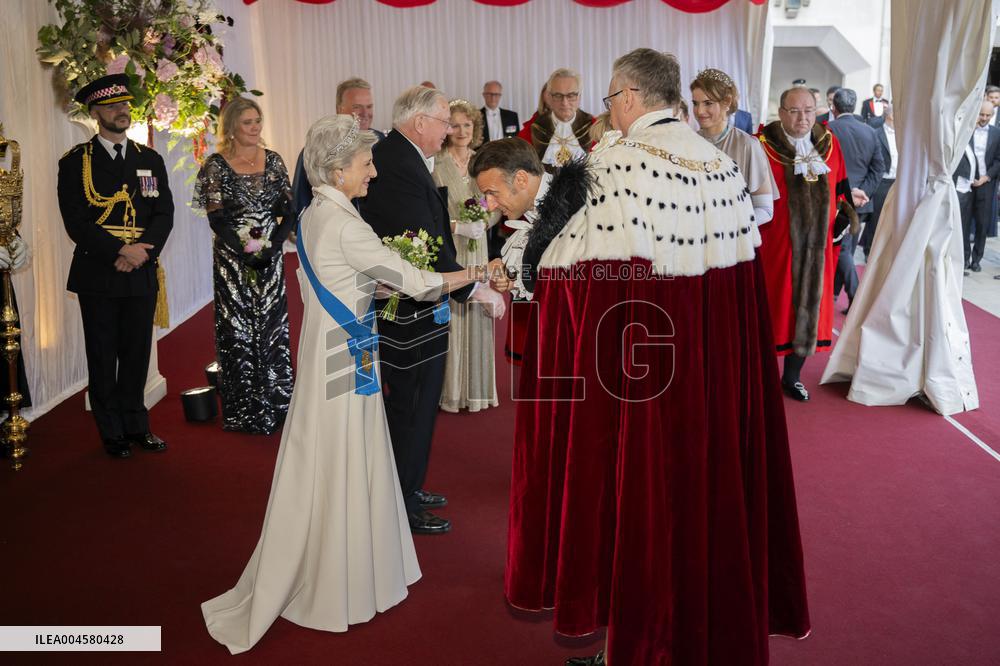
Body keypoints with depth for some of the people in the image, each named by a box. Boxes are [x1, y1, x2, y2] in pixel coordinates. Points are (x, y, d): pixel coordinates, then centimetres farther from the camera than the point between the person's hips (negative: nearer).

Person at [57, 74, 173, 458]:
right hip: (98, 275, -3)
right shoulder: (75, 162, 1)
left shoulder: (150, 160, 11)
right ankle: (112, 432, 16)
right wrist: (121, 251, -17)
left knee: (137, 355, 10)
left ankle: (136, 426, 22)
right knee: (103, 358, 5)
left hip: (142, 274, 3)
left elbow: (164, 213, 4)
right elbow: (76, 223, -8)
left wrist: (139, 254, -11)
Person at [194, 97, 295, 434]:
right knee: (238, 330, 2)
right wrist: (247, 254, -18)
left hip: (271, 258, 4)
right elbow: (217, 219, -9)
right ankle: (245, 412, 12)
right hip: (233, 259, -3)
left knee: (273, 327, 8)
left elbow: (288, 212, 1)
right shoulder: (216, 165, -4)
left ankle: (275, 405, 20)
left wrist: (271, 249, -12)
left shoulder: (273, 160, 6)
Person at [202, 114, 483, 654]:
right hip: (345, 359, -9)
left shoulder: (313, 216, 10)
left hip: (330, 352, 9)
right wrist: (471, 274, -5)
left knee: (338, 468, 17)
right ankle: (330, 589, 17)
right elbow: (411, 281, -17)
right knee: (339, 472, 2)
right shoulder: (343, 223, -19)